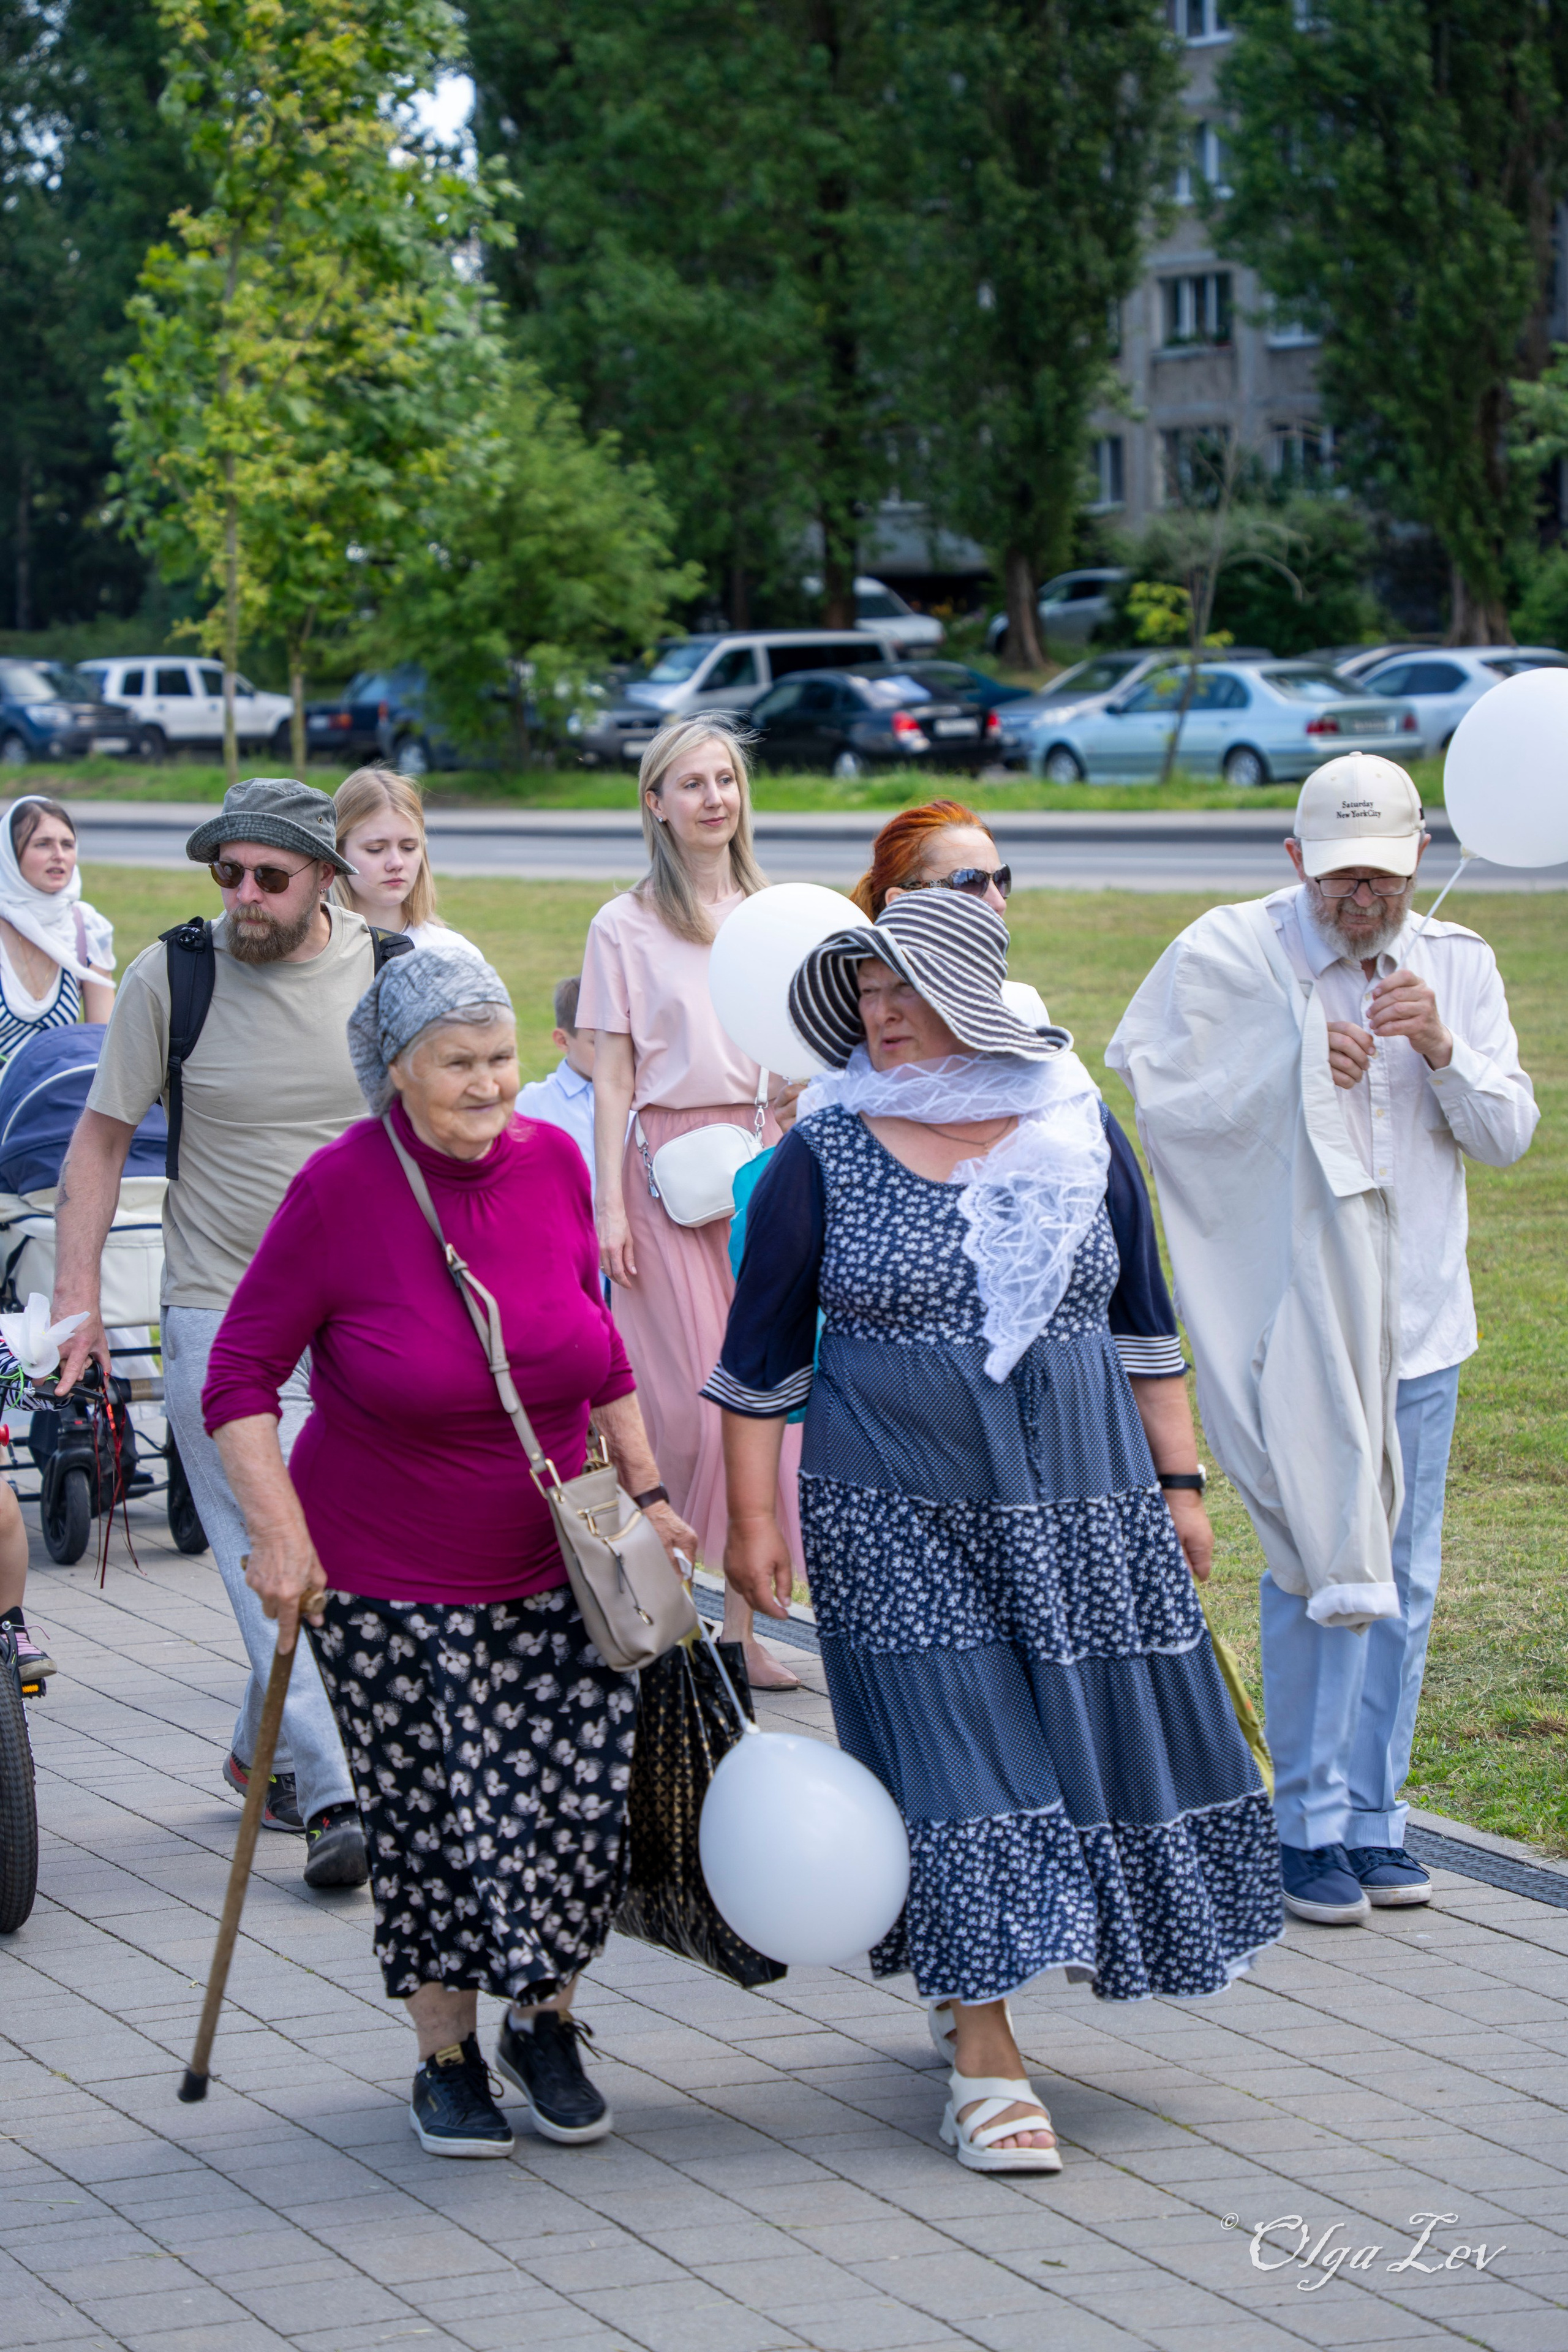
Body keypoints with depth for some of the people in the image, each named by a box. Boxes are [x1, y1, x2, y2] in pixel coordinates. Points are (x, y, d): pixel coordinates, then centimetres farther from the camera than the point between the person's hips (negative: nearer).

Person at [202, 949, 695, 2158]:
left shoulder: (554, 1163, -2)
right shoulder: (340, 1189, -15)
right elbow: (241, 1374, -9)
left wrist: (645, 1491, 13)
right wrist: (280, 1534, -16)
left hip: (559, 1569, 3)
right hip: (388, 1581, -3)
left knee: (581, 1817, -1)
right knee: (430, 1823, 2)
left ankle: (545, 2026, 24)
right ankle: (447, 2057, 24)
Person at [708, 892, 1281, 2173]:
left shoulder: (1076, 1130, 2)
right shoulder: (824, 1155, -5)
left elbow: (1143, 1319, 10)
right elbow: (761, 1347, 0)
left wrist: (1179, 1480, 9)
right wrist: (754, 1515, -3)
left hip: (1079, 1494, 3)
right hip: (898, 1513, -3)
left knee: (1094, 1733, 7)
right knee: (956, 1759, -6)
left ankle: (967, 1980, 31)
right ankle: (986, 2057, -1)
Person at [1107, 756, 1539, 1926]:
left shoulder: (1456, 964, 6)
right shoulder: (1231, 959, -7)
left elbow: (1511, 1135, 5)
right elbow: (1152, 1094, -8)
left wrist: (1443, 1050, -13)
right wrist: (1296, 1071, -15)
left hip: (1419, 1323, 4)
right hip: (1300, 1322, -4)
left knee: (1402, 1584, 8)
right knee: (1324, 1573, -5)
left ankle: (1373, 1813, 18)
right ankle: (1311, 1826, 5)